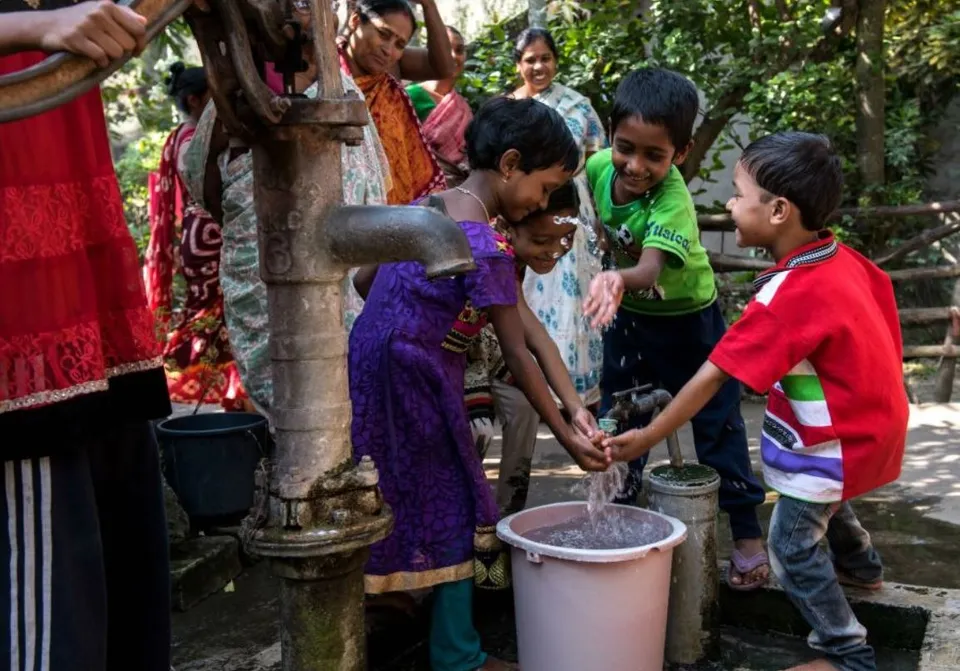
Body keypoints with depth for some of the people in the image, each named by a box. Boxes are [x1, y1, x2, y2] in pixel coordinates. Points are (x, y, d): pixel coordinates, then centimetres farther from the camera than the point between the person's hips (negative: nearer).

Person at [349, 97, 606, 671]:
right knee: (455, 510, 5)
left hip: (377, 369, 8)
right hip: (414, 385, -8)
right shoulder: (487, 246, -19)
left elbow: (365, 279, 12)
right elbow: (518, 355, -15)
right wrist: (565, 435, -5)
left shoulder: (430, 205, 7)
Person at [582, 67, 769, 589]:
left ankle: (746, 533, 17)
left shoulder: (673, 199, -33)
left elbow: (652, 267, -49)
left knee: (716, 423, 3)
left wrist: (621, 279, -69)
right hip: (629, 315, 5)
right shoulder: (599, 169, -17)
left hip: (687, 317, -5)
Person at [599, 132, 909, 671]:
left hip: (839, 442, -10)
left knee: (794, 544, 1)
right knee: (823, 499, 33)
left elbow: (712, 377, -30)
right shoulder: (842, 257, -7)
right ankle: (861, 566, 58)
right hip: (873, 420, 10)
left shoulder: (787, 297, -31)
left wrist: (647, 438, -25)